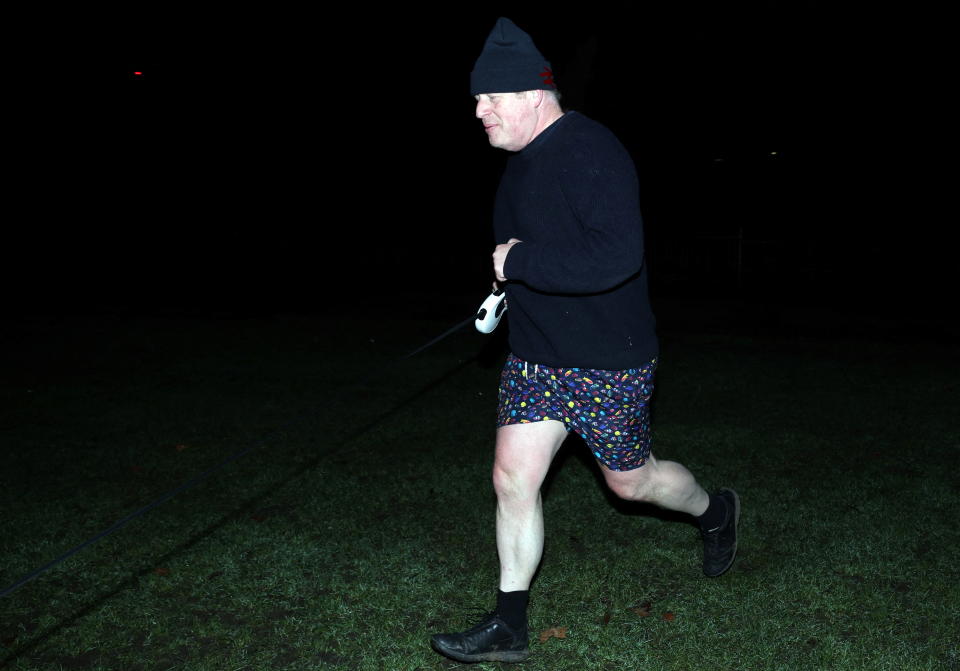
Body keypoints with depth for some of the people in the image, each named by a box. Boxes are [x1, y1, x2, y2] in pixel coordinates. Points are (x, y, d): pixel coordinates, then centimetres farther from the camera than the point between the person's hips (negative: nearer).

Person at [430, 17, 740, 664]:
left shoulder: (591, 152, -22)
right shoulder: (523, 159, 8)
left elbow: (617, 257, -34)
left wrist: (520, 262, -26)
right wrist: (509, 290, 12)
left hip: (610, 362, -7)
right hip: (535, 356, 8)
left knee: (631, 481, 10)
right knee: (513, 478, 1)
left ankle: (716, 510, 43)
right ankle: (509, 627, 12)